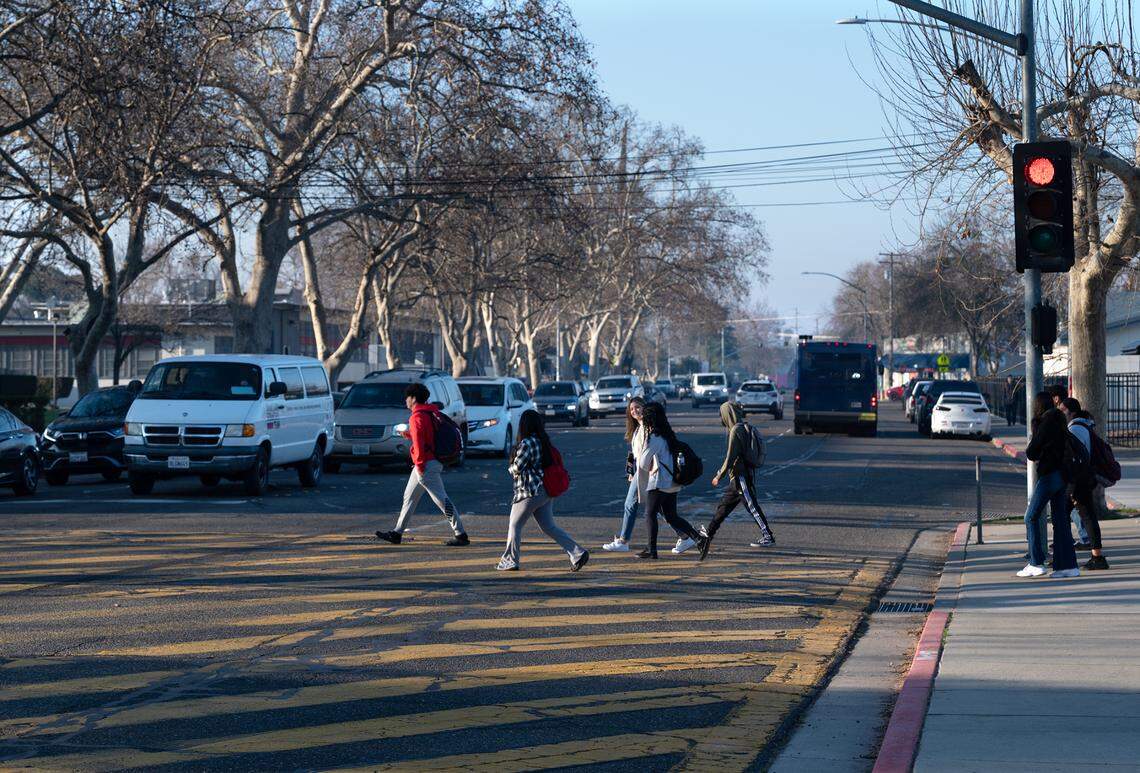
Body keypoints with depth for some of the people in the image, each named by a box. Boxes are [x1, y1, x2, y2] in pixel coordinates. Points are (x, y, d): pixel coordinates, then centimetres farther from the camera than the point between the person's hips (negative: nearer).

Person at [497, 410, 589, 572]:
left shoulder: (526, 443, -17)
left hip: (530, 492, -8)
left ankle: (510, 561, 14)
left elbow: (516, 468, -17)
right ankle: (577, 553, 1)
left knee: (515, 525, 7)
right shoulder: (543, 441, 9)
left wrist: (511, 468, 8)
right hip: (545, 490, 8)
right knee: (549, 526, 10)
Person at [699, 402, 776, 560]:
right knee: (723, 506, 15)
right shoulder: (746, 428, 13)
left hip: (741, 476, -10)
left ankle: (768, 537, -5)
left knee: (752, 507, -6)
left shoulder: (736, 431, -16)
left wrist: (719, 477, -9)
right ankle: (708, 534, 21)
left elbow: (731, 458, -18)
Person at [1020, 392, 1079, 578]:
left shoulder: (1045, 425, -13)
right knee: (1060, 520, 8)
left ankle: (1036, 563, -3)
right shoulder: (1060, 423, 12)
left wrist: (1030, 446, 9)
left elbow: (1031, 453, -12)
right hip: (1063, 475, 8)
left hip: (1049, 475, -8)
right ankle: (1068, 565, 5)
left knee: (1031, 517, 0)